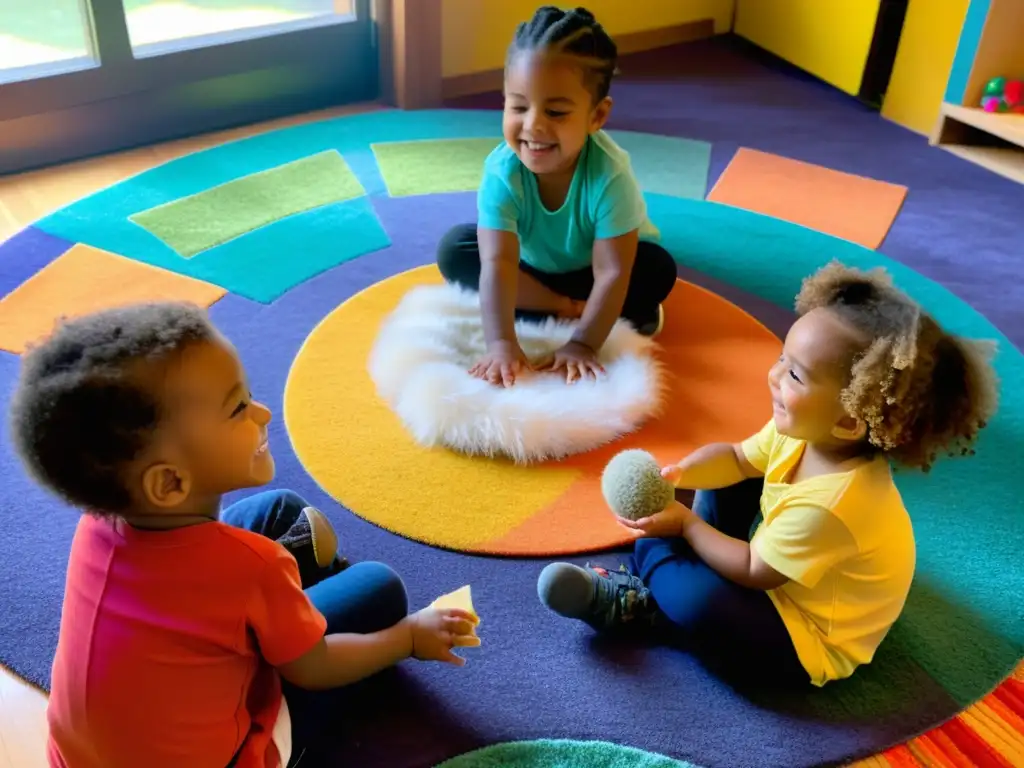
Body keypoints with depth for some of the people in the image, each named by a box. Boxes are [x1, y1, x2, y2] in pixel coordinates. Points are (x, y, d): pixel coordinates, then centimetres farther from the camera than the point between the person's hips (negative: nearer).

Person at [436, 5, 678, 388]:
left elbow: (612, 272, -36)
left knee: (657, 269, -29)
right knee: (454, 249, -22)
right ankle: (566, 308, -21)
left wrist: (583, 343, -42)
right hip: (534, 268, 2)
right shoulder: (502, 173, -32)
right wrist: (501, 342, -50)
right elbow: (498, 263, -39)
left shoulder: (609, 174, -36)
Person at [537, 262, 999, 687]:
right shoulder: (801, 433, -15)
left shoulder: (830, 505, -38)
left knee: (694, 601, -34)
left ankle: (634, 605, -1)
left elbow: (754, 572, -26)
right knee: (725, 482, 10)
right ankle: (673, 565, 4)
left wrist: (685, 524, -17)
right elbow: (736, 459, 0)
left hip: (810, 645, -9)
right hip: (779, 565, 9)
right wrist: (677, 475, -19)